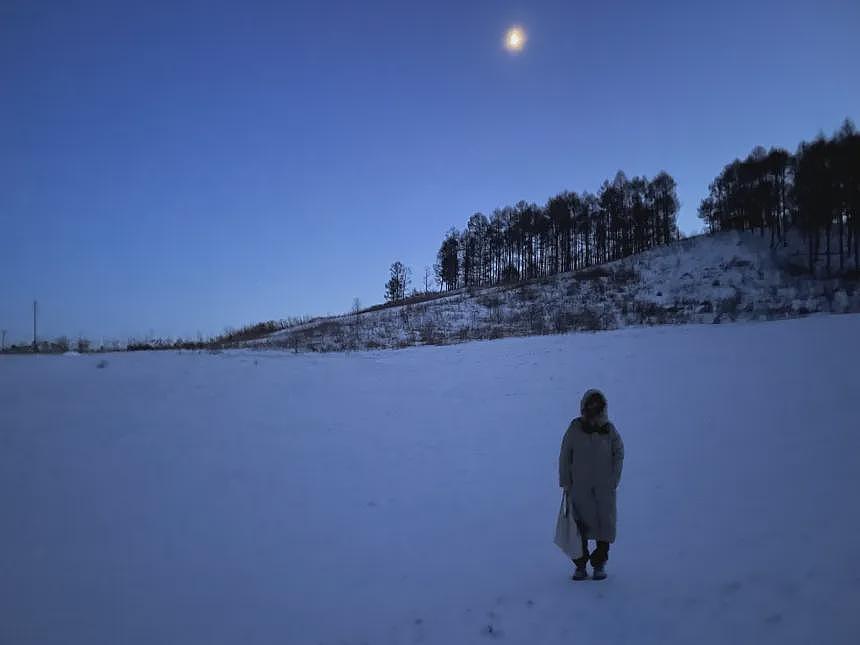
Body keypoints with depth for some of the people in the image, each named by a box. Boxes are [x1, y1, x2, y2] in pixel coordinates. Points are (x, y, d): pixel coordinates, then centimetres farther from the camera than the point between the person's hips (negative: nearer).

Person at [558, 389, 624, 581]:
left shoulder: (609, 429, 1)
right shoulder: (575, 428, -2)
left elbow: (619, 453, 8)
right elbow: (565, 457, 2)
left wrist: (613, 479, 0)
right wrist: (566, 483, 0)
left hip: (604, 486, 1)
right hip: (580, 486, -1)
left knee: (604, 523, 5)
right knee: (581, 525, 1)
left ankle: (599, 564, 20)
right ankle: (580, 565, 13)